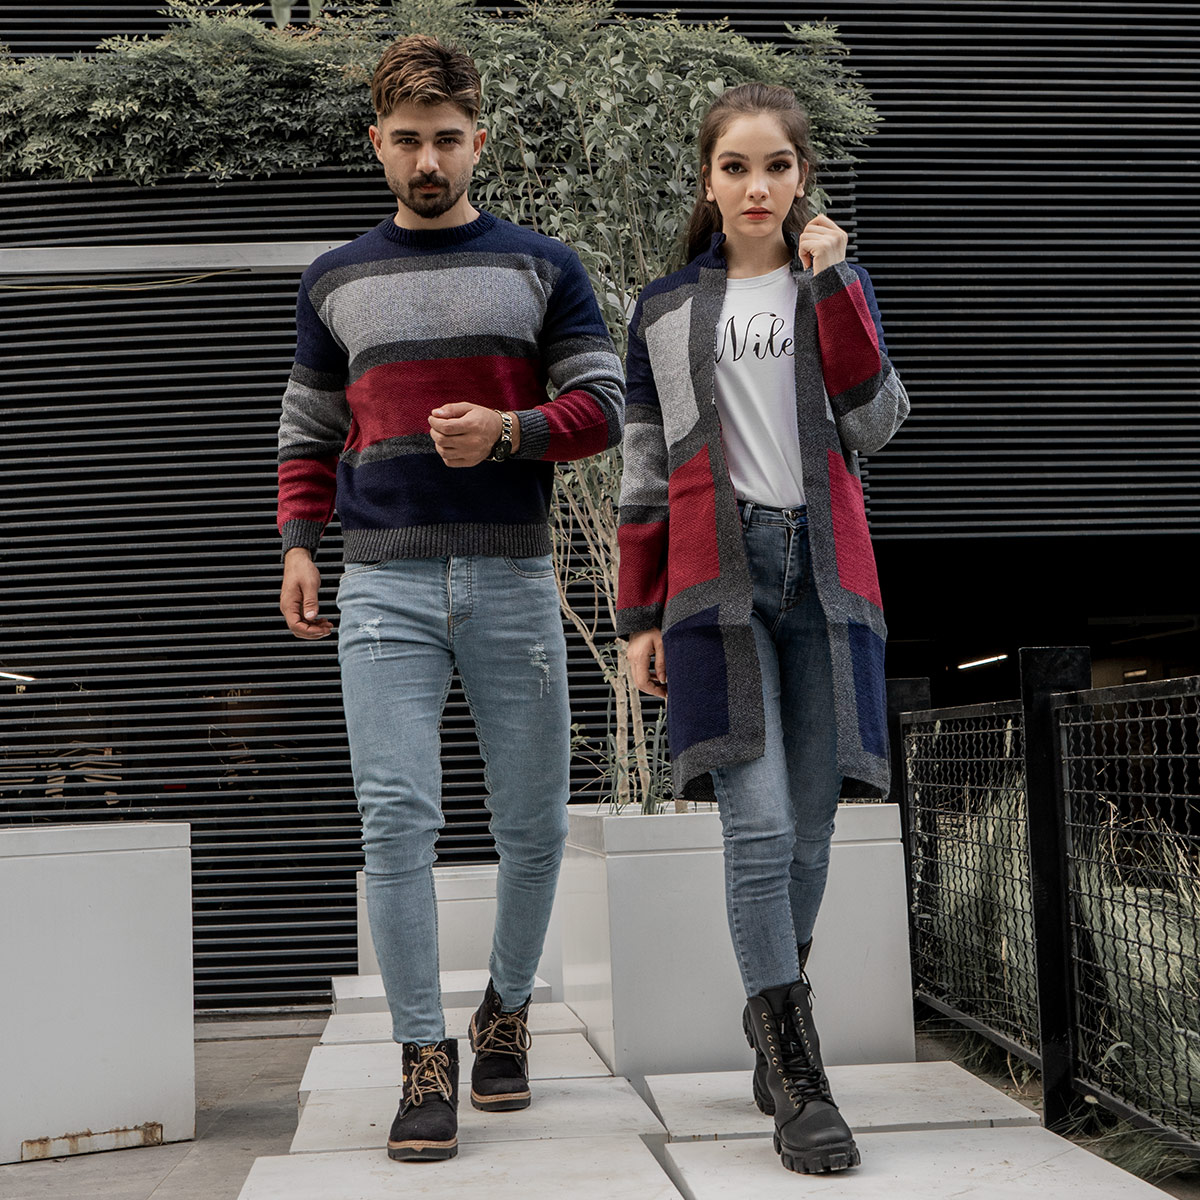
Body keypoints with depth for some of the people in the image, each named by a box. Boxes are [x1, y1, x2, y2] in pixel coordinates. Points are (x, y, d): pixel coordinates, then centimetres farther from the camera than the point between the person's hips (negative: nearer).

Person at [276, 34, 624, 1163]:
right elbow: (308, 432, 18)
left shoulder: (540, 267, 10)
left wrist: (510, 431, -14)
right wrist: (298, 544, 4)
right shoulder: (334, 281, 15)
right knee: (395, 820, -8)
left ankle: (505, 1010, 28)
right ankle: (425, 1059, 1)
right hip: (383, 585, 1)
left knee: (532, 825, 5)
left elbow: (601, 404, 5)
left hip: (512, 580, 0)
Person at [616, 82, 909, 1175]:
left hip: (822, 573, 2)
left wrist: (832, 285, -8)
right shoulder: (666, 310, 12)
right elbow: (646, 473, 11)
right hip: (718, 578, -1)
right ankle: (800, 1081, -7)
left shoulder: (834, 285, 14)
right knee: (760, 822, -12)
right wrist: (639, 617, 7)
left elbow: (876, 423, -2)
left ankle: (770, 1017, 26)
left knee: (809, 824, 4)